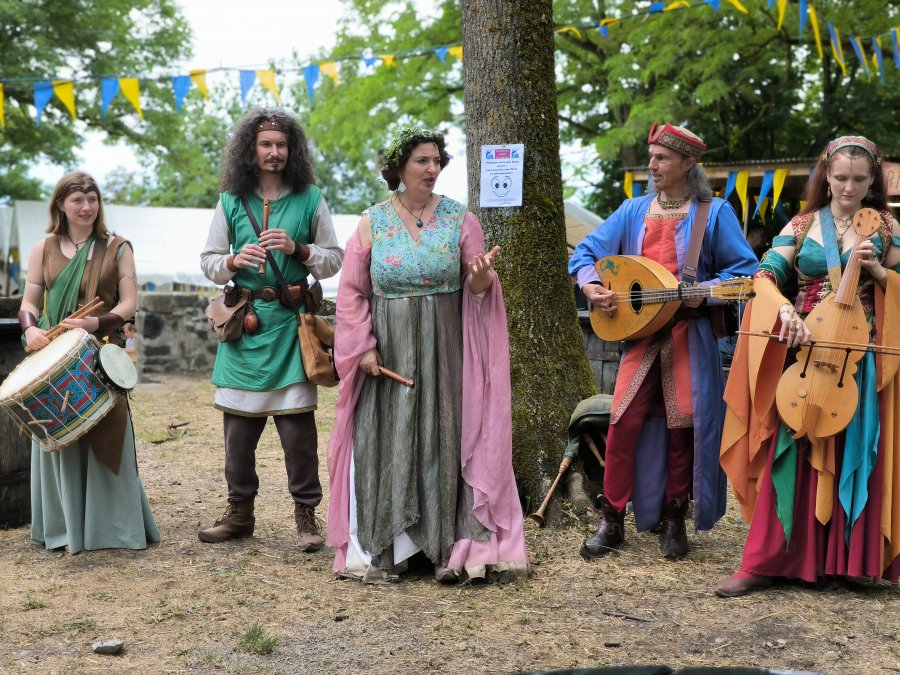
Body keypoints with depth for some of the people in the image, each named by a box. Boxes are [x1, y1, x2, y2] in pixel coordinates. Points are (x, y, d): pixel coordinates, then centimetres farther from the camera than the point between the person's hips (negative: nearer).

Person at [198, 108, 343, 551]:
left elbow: (334, 260, 6)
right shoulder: (231, 202, 9)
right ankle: (240, 512, 18)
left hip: (291, 322, -2)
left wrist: (298, 249, -11)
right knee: (238, 422, 5)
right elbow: (208, 262, 13)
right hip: (244, 320, 2)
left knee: (297, 421, -4)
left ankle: (306, 515, 6)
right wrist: (235, 260, -8)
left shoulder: (309, 199, 5)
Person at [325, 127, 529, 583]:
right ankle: (380, 552, 10)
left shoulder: (460, 219, 2)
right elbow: (352, 292, 4)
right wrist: (364, 347, -6)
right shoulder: (373, 222, 3)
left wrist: (481, 275, -20)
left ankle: (451, 549, 5)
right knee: (386, 443, 1)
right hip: (388, 352, 0)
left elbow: (477, 289, 3)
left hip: (446, 351, 0)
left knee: (444, 440, -1)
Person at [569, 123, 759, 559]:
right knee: (624, 421, -5)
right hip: (640, 331, 3)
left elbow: (745, 269, -3)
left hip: (690, 334, -2)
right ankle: (612, 521, 4)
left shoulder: (714, 213, -2)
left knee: (683, 423, 1)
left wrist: (706, 290, -19)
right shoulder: (633, 211, 9)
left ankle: (674, 520, 17)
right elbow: (587, 251, 10)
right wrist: (591, 286, -9)